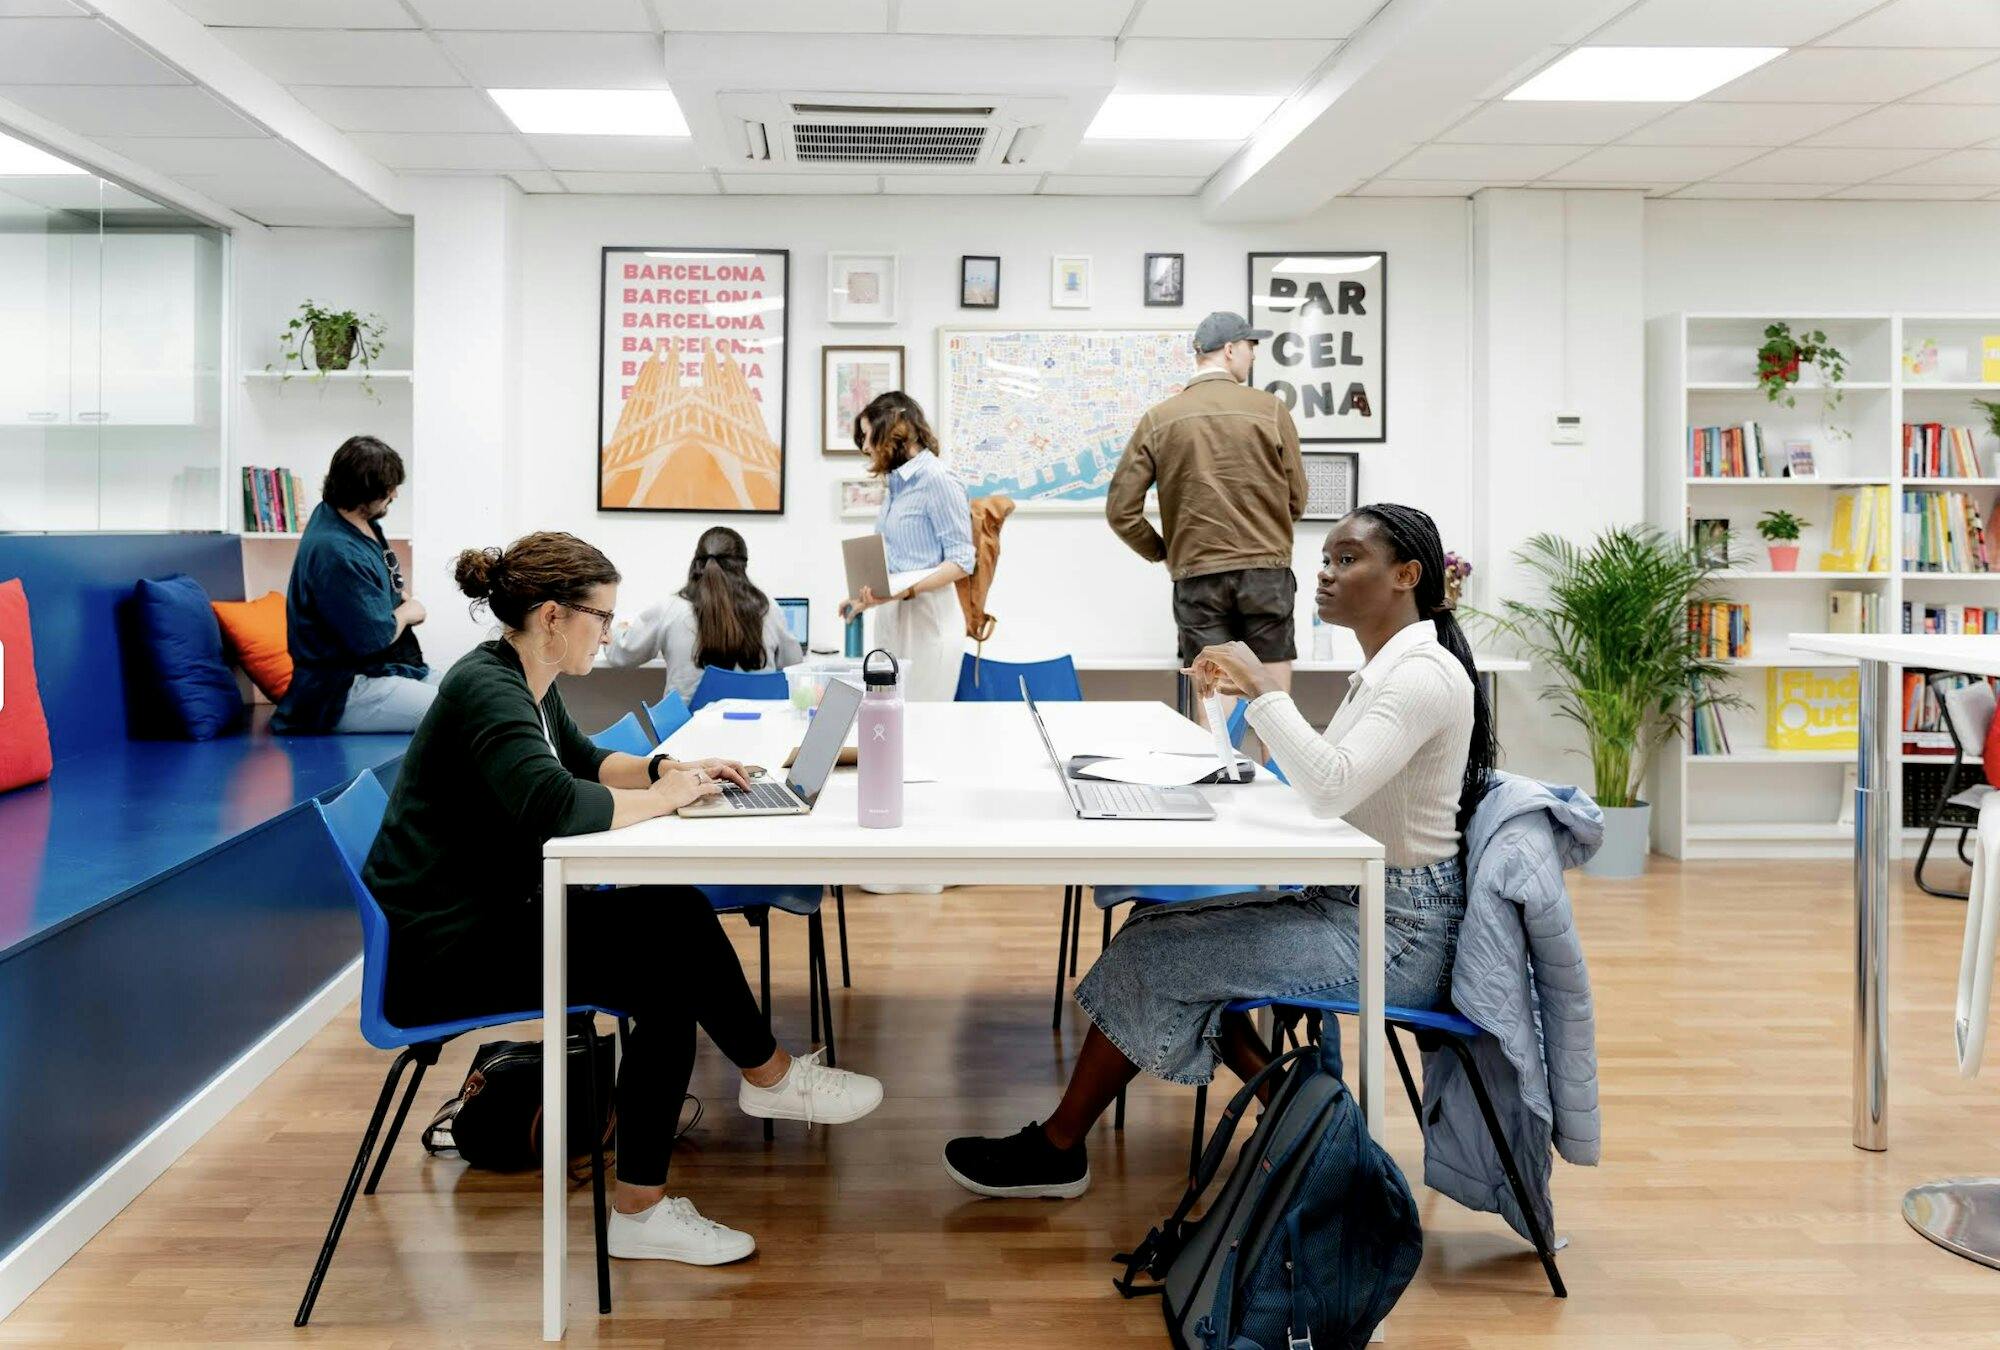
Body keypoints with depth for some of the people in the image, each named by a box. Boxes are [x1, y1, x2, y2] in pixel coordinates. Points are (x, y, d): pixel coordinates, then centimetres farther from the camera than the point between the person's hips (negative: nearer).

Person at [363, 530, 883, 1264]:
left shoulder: (525, 683, 10)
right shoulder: (486, 691, -21)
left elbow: (581, 758, 26)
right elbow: (556, 806, -35)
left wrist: (666, 768, 7)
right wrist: (665, 796, -19)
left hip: (492, 916, 10)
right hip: (441, 953, -10)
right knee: (672, 927, -15)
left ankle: (643, 1208, -3)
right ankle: (770, 1077, 7)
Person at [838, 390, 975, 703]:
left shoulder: (937, 480, -11)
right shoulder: (896, 484, 15)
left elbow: (961, 560, -14)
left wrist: (905, 590, -23)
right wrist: (866, 597, 10)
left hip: (927, 615, -8)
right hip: (891, 616, 8)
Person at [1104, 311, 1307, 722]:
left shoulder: (1158, 419, 2)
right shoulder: (1271, 410, -3)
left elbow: (1121, 511, 0)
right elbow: (1296, 501, 2)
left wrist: (1162, 553, 14)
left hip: (1196, 576, 1)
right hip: (1267, 571, -1)